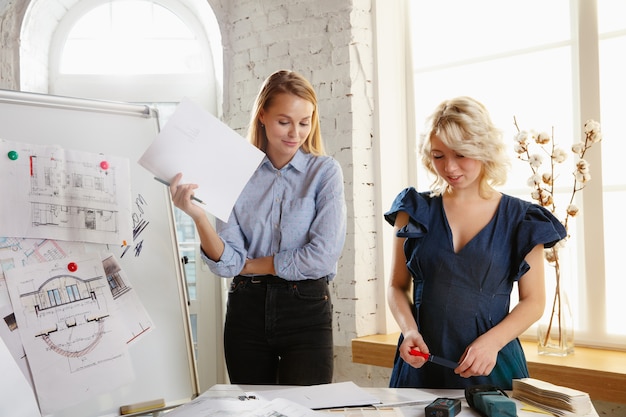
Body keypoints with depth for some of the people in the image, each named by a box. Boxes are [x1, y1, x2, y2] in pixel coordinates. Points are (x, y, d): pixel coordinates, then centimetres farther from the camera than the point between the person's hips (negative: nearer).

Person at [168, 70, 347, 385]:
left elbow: (323, 255, -12)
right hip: (247, 309, 2)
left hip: (305, 308, -2)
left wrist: (250, 264, -5)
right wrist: (198, 216, -20)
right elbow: (226, 263, -3)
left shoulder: (324, 171, -1)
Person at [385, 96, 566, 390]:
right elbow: (397, 287, 6)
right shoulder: (416, 211, 3)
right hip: (421, 363, 1)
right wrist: (409, 330, -13)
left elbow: (533, 301, 0)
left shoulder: (519, 219, -1)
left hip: (491, 366, -1)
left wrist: (491, 341, -16)